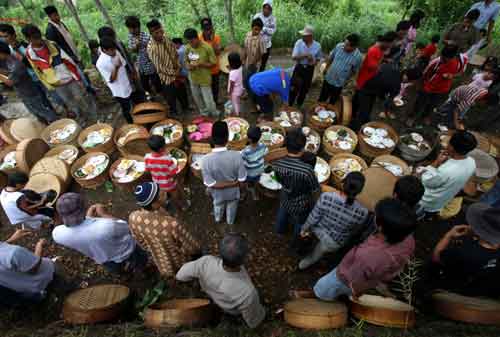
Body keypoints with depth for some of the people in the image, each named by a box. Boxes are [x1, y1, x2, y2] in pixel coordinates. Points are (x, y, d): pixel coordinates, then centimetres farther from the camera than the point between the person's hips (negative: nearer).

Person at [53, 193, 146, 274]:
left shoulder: (57, 234, -26)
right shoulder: (106, 227, -43)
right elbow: (125, 228, -20)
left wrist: (88, 217, -2)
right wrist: (104, 214, -13)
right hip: (126, 256, -4)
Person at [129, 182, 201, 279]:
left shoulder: (133, 218, -28)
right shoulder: (171, 224, -45)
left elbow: (142, 242, -6)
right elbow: (192, 248, -27)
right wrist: (198, 249, -3)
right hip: (182, 265, -3)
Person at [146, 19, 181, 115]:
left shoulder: (166, 39, -4)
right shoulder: (151, 47, -24)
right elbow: (160, 68, -25)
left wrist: (178, 67, -6)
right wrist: (174, 73, -18)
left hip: (176, 73, 6)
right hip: (167, 77, -6)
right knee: (171, 99, 10)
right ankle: (174, 113, 33)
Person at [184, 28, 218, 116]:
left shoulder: (207, 48, -17)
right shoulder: (188, 48, -3)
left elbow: (213, 63, -13)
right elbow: (186, 60, 11)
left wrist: (200, 64, -25)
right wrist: (188, 65, -13)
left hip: (205, 79, -5)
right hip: (193, 78, 6)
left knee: (208, 101, 0)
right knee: (197, 99, 19)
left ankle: (215, 116, 25)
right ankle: (204, 113, 42)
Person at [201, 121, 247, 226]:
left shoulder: (206, 160, -34)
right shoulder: (236, 156, -33)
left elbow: (210, 184, -27)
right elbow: (242, 180, -23)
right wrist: (234, 183, -6)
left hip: (218, 193, 0)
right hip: (233, 192, 0)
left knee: (218, 206, 35)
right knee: (231, 207, 33)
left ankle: (218, 218, 66)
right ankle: (230, 221, 62)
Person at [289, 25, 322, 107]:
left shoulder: (317, 46, -6)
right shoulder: (299, 43, -11)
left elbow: (318, 58, 9)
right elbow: (294, 57, -17)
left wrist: (315, 62, -13)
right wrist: (305, 55, -28)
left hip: (309, 69, 2)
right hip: (299, 68, -2)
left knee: (305, 89, 13)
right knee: (294, 88, -1)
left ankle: (298, 106, 32)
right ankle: (289, 105, 17)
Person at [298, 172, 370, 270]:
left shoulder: (326, 197, -33)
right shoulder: (362, 212, -31)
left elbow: (313, 218, -18)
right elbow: (356, 232, -10)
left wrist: (304, 229, 1)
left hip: (317, 230, 1)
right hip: (335, 243, 0)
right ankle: (309, 261, 53)